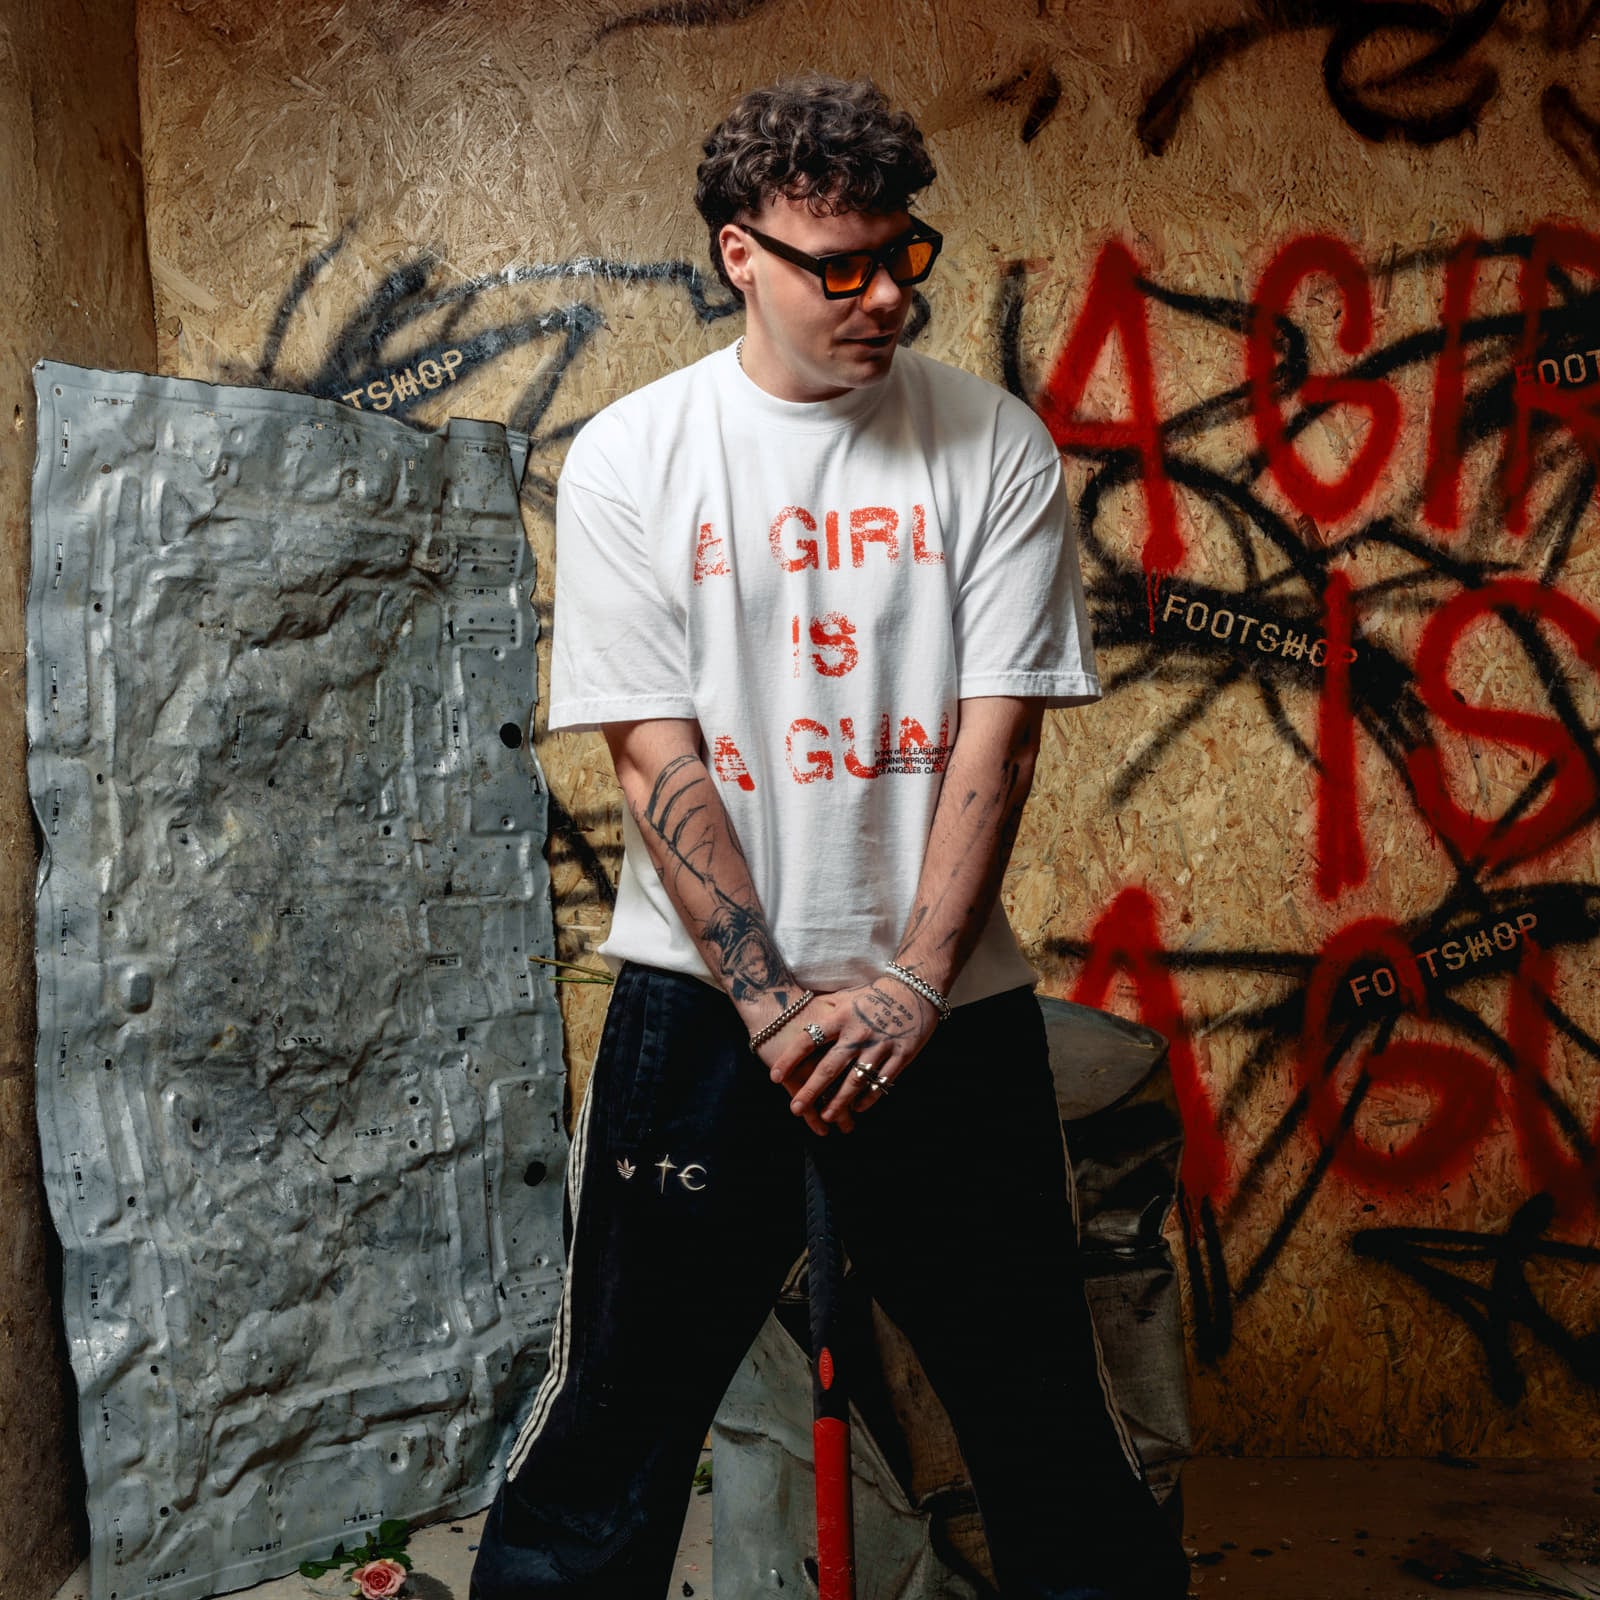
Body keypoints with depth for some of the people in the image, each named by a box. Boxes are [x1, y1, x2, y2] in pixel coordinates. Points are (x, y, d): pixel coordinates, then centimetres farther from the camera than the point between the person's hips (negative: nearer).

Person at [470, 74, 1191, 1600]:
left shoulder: (994, 446, 0)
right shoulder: (630, 458, -1)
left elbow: (996, 731, -4)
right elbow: (654, 756, -5)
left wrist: (911, 986, -11)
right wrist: (775, 1003, -11)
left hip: (946, 1000, 1)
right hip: (702, 993, 0)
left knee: (1041, 1404, 9)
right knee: (622, 1401, 6)